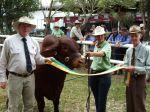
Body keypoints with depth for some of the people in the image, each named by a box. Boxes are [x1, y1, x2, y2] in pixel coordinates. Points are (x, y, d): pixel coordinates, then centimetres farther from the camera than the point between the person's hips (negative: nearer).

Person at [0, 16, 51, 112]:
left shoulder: (34, 42, 5)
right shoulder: (9, 41, -7)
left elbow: (38, 59, 11)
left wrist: (45, 60, -11)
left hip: (30, 77, 4)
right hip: (15, 77, -4)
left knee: (29, 104, 20)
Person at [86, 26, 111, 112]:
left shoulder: (107, 45, -13)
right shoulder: (96, 45, 11)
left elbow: (102, 53, -35)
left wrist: (92, 53, -53)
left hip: (104, 74, -7)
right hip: (94, 73, 7)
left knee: (102, 100, -4)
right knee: (97, 99, 15)